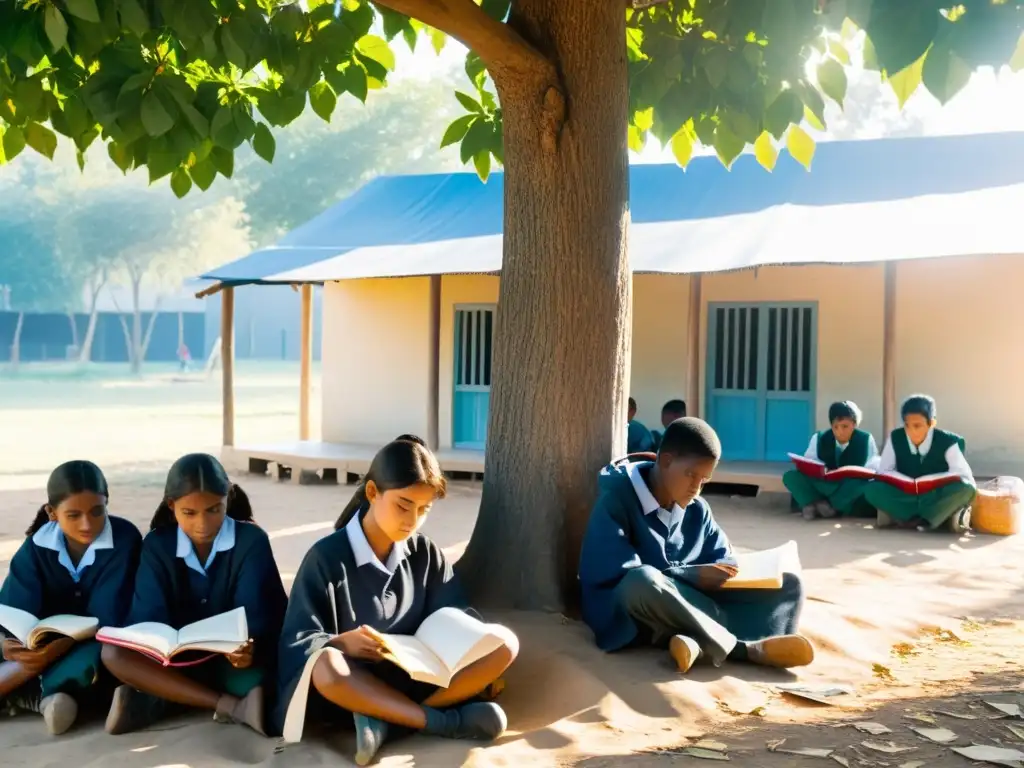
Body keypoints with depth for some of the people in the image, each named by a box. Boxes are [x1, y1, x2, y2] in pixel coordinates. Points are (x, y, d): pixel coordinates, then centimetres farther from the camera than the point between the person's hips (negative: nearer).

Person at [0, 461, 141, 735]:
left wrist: (62, 645, -37)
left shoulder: (125, 539, -14)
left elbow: (108, 617, -19)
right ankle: (48, 698, -24)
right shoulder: (37, 545, -4)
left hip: (99, 645, -3)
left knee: (91, 663, -39)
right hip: (47, 645, 4)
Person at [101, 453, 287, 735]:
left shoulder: (251, 540, -10)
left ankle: (156, 699, -19)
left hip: (234, 660, -2)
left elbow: (254, 611, -18)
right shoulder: (157, 545, -3)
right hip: (179, 659, 2)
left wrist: (248, 646, -42)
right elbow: (148, 616, -12)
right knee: (114, 653, -26)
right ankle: (232, 706, -31)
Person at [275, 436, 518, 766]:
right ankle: (447, 722, -29)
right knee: (326, 667, -39)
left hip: (416, 676, 5)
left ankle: (386, 720, -26)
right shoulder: (326, 556, -8)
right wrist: (342, 642, -34)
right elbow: (298, 641, -13)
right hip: (355, 684, -4)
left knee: (504, 643, -17)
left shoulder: (426, 554, 5)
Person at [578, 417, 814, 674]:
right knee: (642, 582, -41)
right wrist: (692, 575, -19)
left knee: (788, 584, -2)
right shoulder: (617, 500, -9)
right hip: (632, 616, -6)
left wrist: (725, 574, -13)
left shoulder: (697, 510, 10)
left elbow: (725, 561, 13)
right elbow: (613, 573, -18)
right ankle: (747, 649, -31)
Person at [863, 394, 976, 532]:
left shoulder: (947, 442, -13)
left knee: (966, 488, -34)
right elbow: (883, 472, -6)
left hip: (939, 498, -2)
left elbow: (965, 477, -20)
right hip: (907, 496, 2)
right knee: (873, 489, -28)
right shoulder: (895, 438, -7)